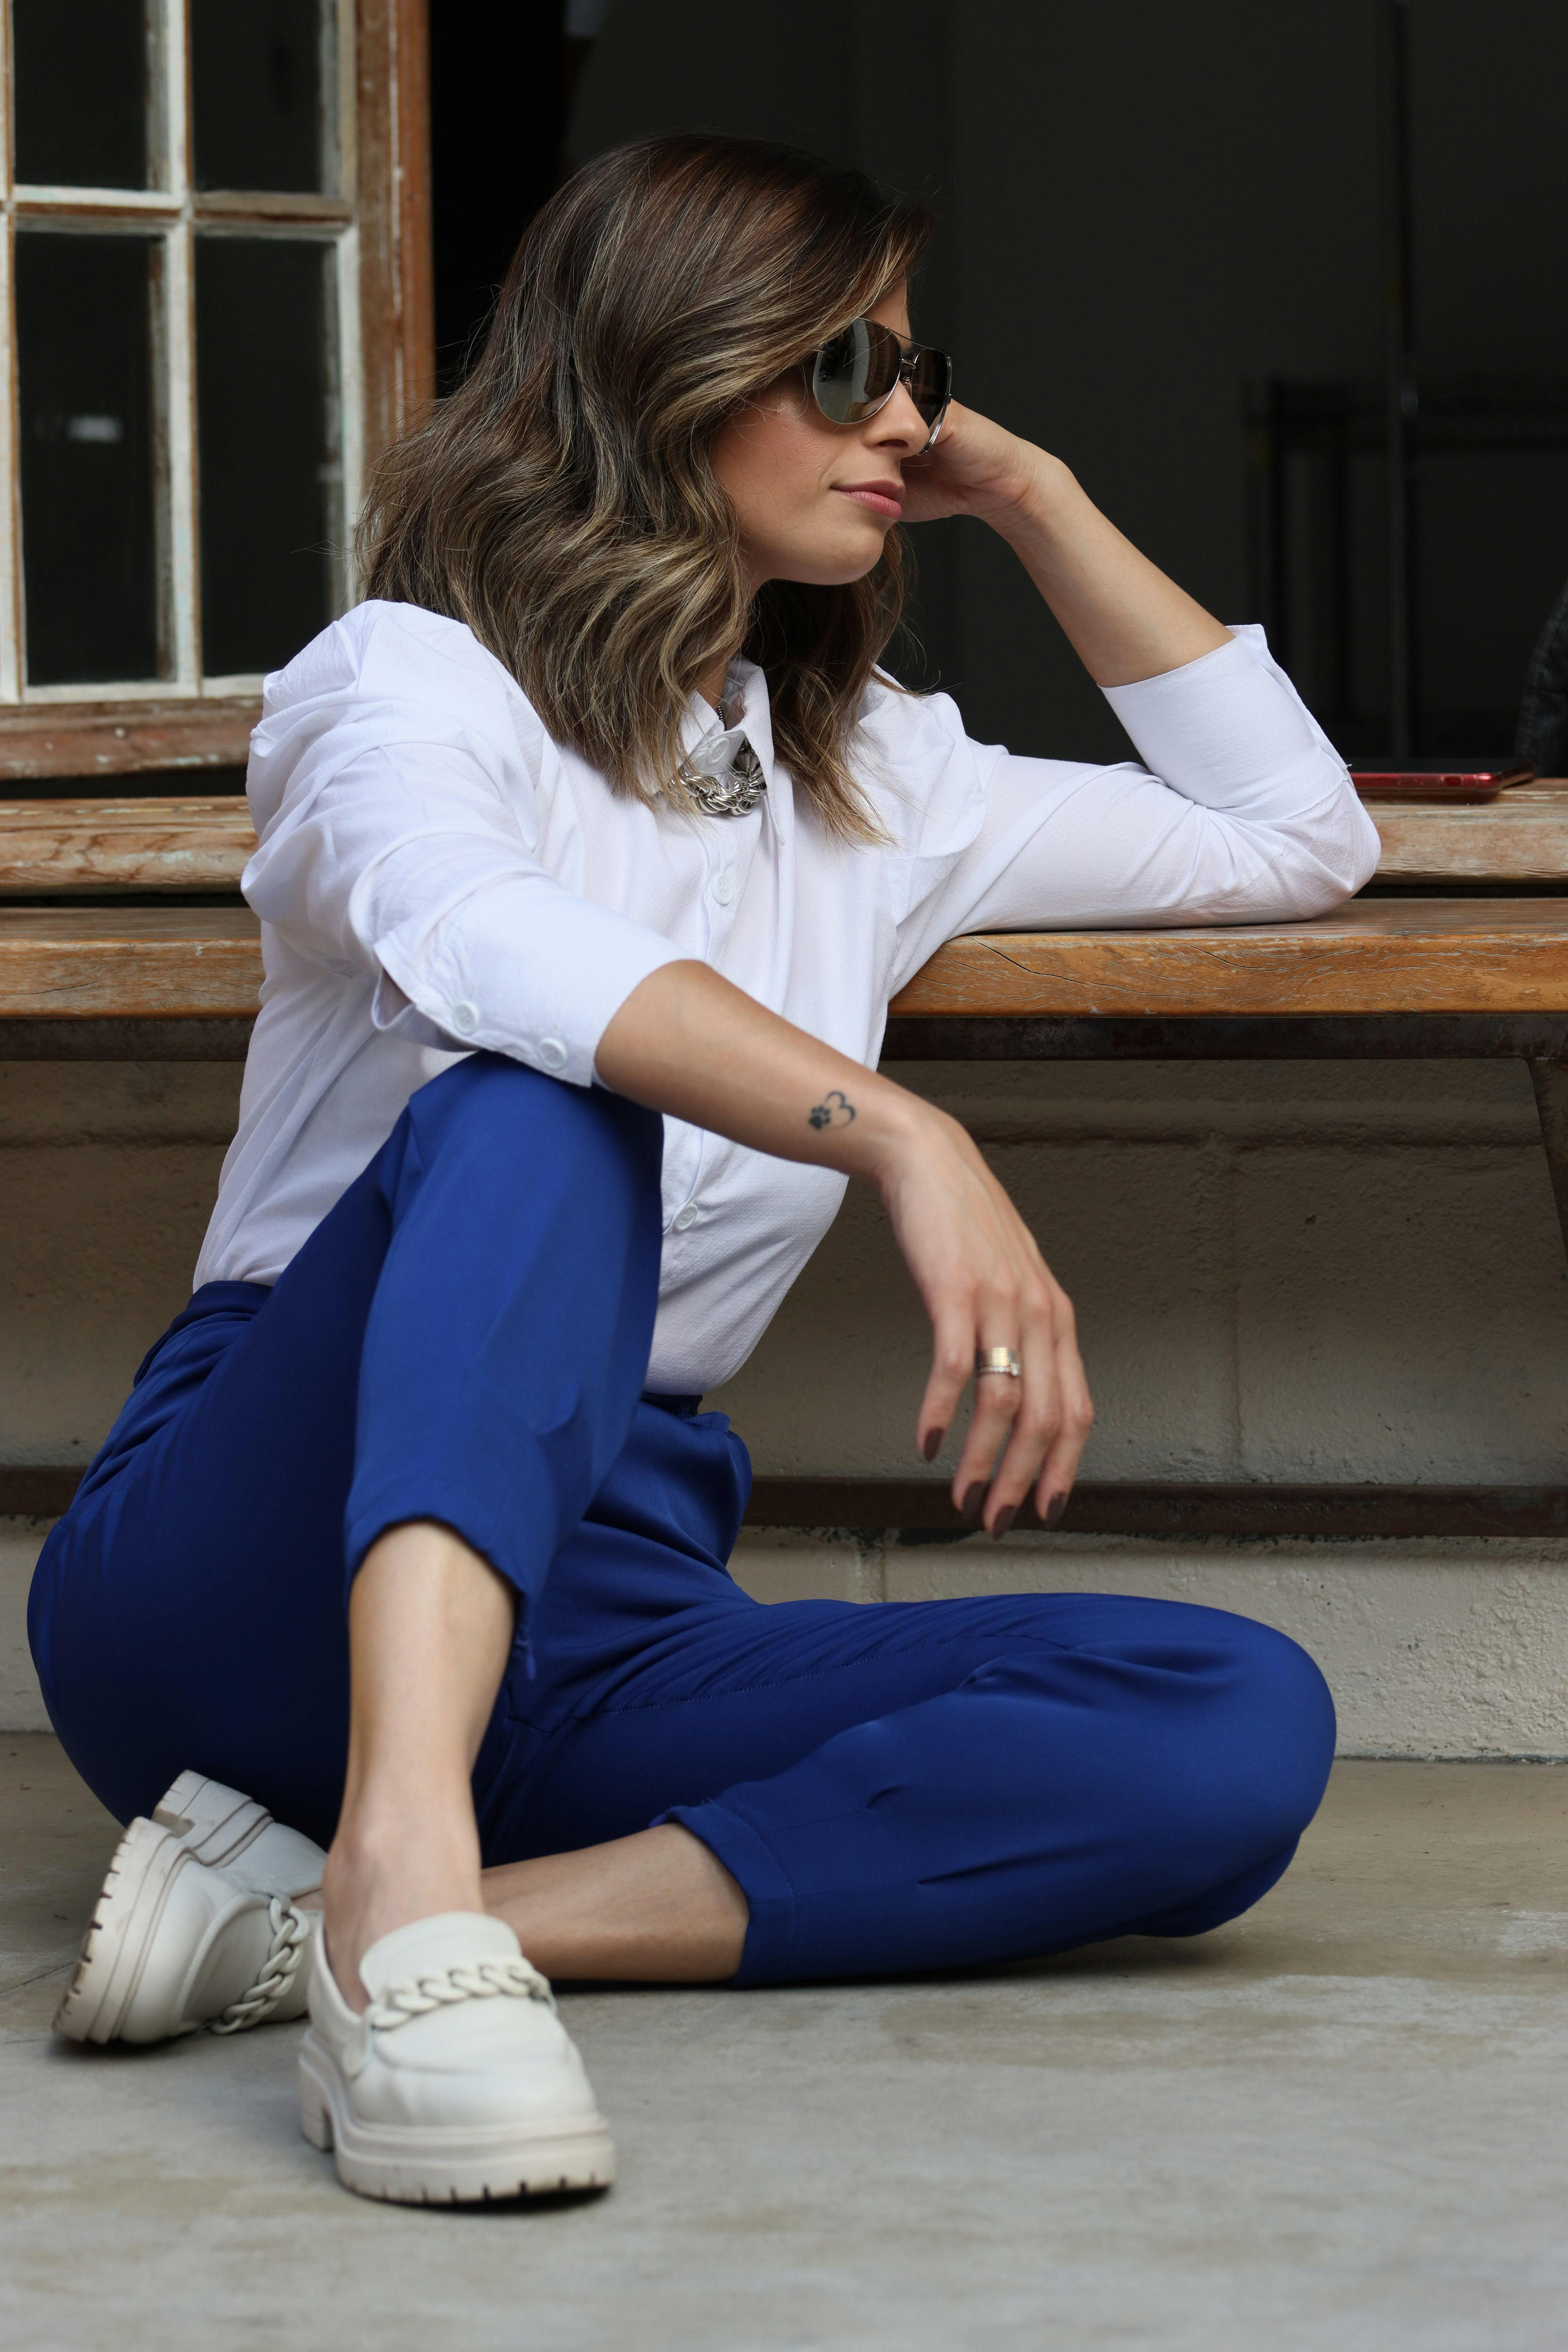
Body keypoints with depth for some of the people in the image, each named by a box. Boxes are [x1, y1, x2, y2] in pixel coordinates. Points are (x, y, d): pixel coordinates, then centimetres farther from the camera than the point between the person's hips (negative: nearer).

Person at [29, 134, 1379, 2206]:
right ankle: (401, 1879, -57)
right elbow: (473, 943, -23)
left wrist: (1035, 497, 22)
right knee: (537, 1113, -35)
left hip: (594, 1610, 6)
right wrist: (899, 1135, -36)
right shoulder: (411, 683, 2)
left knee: (1246, 1727, -21)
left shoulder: (873, 787, 23)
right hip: (260, 1558, -5)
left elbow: (1298, 840, 30)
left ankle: (325, 1919, -34)